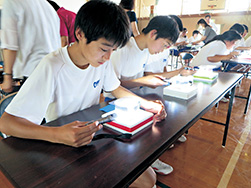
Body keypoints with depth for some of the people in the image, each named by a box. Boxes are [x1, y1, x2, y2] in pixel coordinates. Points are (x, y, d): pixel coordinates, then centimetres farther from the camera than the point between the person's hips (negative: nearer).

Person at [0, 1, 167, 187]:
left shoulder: (102, 60, -7)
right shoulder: (52, 67, -26)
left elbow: (116, 89, 7)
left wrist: (147, 104, -10)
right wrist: (57, 134, -44)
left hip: (96, 133, 5)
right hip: (65, 144, -4)